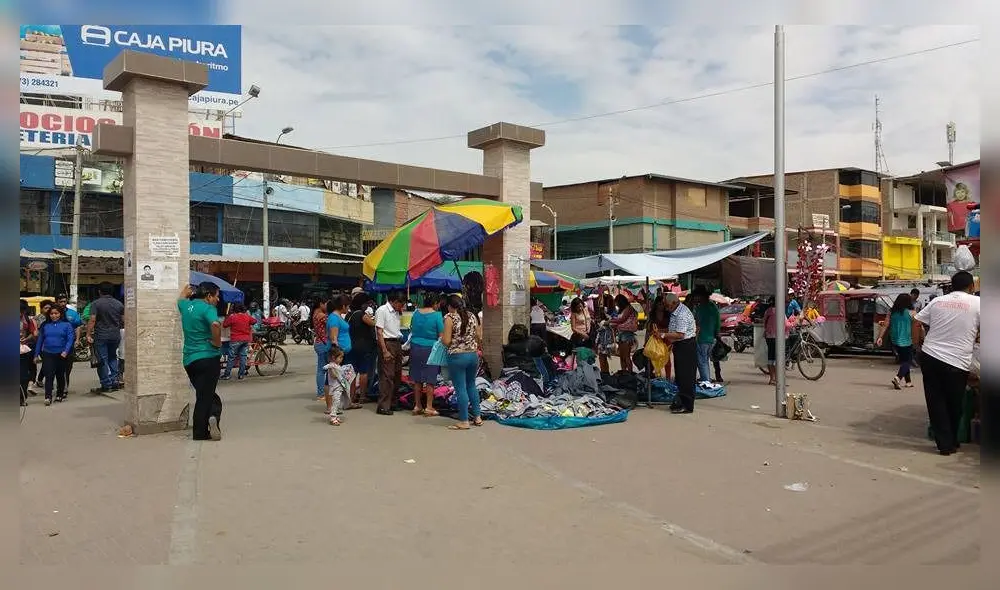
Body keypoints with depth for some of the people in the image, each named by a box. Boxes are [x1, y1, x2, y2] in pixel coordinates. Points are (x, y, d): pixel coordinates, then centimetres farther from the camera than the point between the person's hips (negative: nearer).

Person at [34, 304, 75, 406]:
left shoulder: (67, 325, 0)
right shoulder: (45, 325, 8)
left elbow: (70, 339, -7)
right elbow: (39, 340, 11)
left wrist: (66, 351, -19)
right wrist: (36, 355, 9)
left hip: (61, 354, -1)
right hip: (47, 354, 1)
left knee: (60, 375, 11)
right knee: (49, 375, -8)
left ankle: (60, 394, 24)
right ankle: (48, 397, -9)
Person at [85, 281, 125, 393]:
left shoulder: (96, 303, -6)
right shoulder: (119, 304, 5)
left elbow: (92, 320, -13)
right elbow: (123, 321, 10)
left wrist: (88, 335, -11)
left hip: (101, 336, -4)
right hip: (115, 336, 4)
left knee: (102, 360, 1)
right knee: (113, 358, 18)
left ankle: (106, 385, 2)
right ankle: (114, 382, 13)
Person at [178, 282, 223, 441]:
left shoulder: (186, 305, 11)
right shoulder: (208, 308, -12)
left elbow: (181, 299, 37)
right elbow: (215, 324, -33)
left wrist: (186, 290, 55)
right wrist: (217, 342, -18)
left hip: (189, 359, 7)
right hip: (208, 357, -7)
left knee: (203, 396, 14)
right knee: (205, 397, -1)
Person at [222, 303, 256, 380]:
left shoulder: (232, 317, -8)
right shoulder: (247, 316, 4)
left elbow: (224, 325, 0)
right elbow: (254, 321, 20)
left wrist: (227, 317, 12)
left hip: (236, 340, -4)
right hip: (246, 339, 4)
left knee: (232, 357, 1)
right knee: (243, 356, 8)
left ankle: (227, 374, 2)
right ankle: (241, 374, 8)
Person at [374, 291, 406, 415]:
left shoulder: (397, 312, 15)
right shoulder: (382, 310, -8)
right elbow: (379, 332, -14)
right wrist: (385, 351, -17)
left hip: (397, 344, 8)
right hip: (387, 343, -8)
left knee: (397, 375, 12)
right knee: (387, 376, -8)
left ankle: (392, 403, 22)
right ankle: (383, 406, -4)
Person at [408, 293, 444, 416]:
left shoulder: (416, 313, 4)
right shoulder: (437, 315, -10)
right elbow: (441, 335, -10)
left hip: (415, 347, 5)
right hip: (430, 349, -5)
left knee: (417, 378, 11)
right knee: (430, 379, 3)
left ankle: (417, 406, 18)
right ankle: (429, 407, 5)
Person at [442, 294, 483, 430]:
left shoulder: (450, 318, -9)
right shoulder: (472, 316, 6)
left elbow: (447, 341, -13)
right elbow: (479, 338, 9)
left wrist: (442, 337, 7)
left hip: (457, 356, -5)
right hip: (473, 355, 6)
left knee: (460, 388, 1)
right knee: (471, 385, 20)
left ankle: (464, 421, 6)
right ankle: (477, 417, 23)